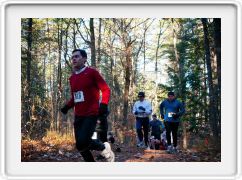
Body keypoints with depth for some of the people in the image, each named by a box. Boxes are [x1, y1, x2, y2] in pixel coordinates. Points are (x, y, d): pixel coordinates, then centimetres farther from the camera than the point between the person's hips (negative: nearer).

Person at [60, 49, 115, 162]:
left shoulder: (91, 72, -6)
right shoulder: (72, 78, 13)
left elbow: (106, 89, -7)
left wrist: (104, 104, -22)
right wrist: (67, 106, 7)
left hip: (91, 114, -7)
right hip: (78, 116, 7)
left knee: (82, 143, -21)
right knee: (80, 145, 5)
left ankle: (104, 148, 7)